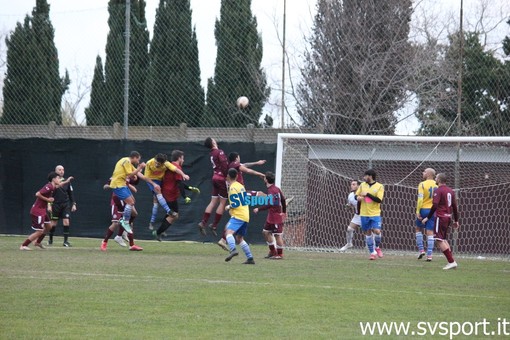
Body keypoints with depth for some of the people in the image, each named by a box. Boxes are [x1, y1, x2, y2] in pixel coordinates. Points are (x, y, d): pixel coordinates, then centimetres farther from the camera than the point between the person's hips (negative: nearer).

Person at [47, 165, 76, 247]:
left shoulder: (66, 182, 8)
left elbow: (71, 194, 14)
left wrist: (73, 204, 8)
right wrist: (49, 204, -8)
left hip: (65, 205, 2)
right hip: (55, 205, -2)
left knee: (66, 221, -10)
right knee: (54, 223, 4)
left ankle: (66, 240, -6)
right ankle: (50, 240, 21)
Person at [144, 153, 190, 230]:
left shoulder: (166, 164, -26)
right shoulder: (149, 163, -26)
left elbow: (175, 169, -40)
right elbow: (146, 177, -18)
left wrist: (183, 175, -58)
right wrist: (154, 185, -31)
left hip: (160, 180, 2)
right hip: (151, 180, -2)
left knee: (156, 201, 1)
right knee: (158, 192, -30)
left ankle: (152, 222, 9)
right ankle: (168, 211, -35)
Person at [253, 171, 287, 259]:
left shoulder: (271, 191, -19)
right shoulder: (277, 189, 10)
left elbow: (270, 204, -29)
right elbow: (283, 200, 19)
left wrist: (259, 209, -25)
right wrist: (284, 212, 30)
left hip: (276, 216, -10)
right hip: (271, 216, 10)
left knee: (277, 235, -2)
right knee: (266, 232, 14)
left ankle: (280, 254, 6)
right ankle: (272, 251, 20)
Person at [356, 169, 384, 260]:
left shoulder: (379, 186, -4)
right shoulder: (362, 185, 8)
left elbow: (379, 200, -14)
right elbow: (356, 196, 16)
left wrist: (367, 194, -17)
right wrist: (358, 197, -8)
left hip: (375, 214, -3)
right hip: (364, 214, 3)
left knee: (377, 231, -15)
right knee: (368, 233, 3)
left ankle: (377, 247, 12)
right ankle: (372, 252, 12)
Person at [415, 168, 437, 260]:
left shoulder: (422, 184, -8)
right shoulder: (437, 186, 5)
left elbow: (420, 199, -15)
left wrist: (418, 211, -12)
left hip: (424, 210, -3)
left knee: (418, 229, 18)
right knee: (430, 233, 3)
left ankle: (421, 250, 10)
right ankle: (429, 255, -1)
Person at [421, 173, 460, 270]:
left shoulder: (438, 190, -10)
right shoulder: (450, 191, 13)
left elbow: (435, 205, -18)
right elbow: (454, 206, 17)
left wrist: (428, 217, -13)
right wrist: (456, 220, 22)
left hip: (441, 217, -8)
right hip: (448, 217, 8)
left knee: (439, 240, -7)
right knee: (444, 239, 17)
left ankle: (451, 262, -15)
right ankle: (451, 261, 12)